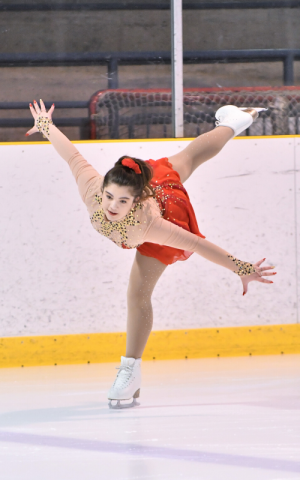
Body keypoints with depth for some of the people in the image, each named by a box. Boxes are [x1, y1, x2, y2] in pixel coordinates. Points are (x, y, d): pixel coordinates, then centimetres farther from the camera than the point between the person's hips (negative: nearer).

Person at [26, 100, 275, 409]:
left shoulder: (147, 224, -51)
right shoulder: (92, 189, -44)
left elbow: (197, 244, -46)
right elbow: (73, 156, -27)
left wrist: (242, 269, -43)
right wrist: (46, 126, -10)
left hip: (169, 207, -5)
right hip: (151, 180, 5)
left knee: (138, 294, -8)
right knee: (186, 159, 38)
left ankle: (131, 371, 13)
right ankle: (232, 122, 70)